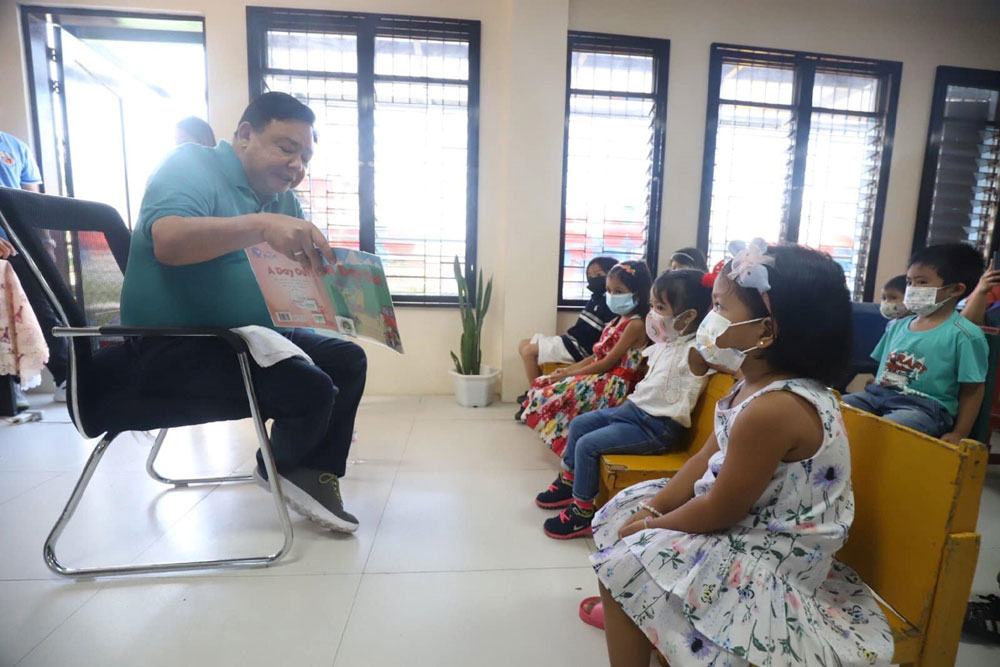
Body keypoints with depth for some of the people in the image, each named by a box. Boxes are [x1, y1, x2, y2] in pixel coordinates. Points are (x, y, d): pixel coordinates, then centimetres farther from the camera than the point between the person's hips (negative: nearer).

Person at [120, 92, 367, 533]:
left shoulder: (282, 199, 12)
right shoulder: (191, 165, -9)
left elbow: (310, 271, 9)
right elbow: (168, 242, -30)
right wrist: (261, 226, -42)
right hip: (174, 347, -8)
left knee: (348, 360, 1)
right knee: (312, 390, -25)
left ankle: (315, 472, 4)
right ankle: (281, 468, 8)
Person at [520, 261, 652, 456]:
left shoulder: (635, 324, -14)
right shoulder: (618, 320, 15)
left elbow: (608, 363, -18)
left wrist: (570, 374, -12)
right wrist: (569, 369, 2)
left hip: (613, 382, -10)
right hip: (598, 374, 10)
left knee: (550, 396, -20)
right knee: (541, 384, 1)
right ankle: (561, 444, 6)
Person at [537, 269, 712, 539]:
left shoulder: (694, 352, -18)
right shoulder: (664, 343, 8)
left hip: (656, 427, -9)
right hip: (634, 408, 9)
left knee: (587, 445, -15)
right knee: (578, 424, 11)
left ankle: (582, 512, 3)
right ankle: (569, 482, 30)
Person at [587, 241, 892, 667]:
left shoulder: (774, 407, -32)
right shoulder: (760, 383, -1)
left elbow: (720, 512, -25)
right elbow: (706, 459, 3)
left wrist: (649, 527, -9)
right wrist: (650, 512, -4)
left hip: (771, 557, -9)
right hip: (753, 525, 9)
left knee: (625, 564, -9)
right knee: (626, 509, 12)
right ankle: (623, 610, 31)